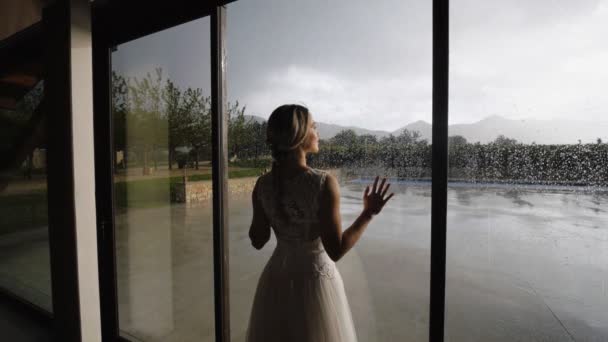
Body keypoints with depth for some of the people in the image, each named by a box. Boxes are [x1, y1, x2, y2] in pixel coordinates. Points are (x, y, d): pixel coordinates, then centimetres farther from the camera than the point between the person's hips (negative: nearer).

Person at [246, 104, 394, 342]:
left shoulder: (263, 184, -11)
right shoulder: (323, 183, -23)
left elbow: (257, 240, -1)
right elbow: (336, 251, -20)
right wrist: (368, 213, -11)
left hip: (276, 279, 4)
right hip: (316, 280, -4)